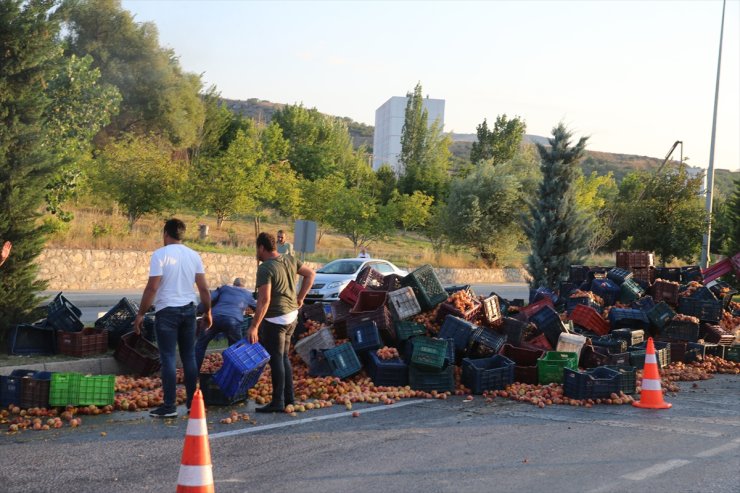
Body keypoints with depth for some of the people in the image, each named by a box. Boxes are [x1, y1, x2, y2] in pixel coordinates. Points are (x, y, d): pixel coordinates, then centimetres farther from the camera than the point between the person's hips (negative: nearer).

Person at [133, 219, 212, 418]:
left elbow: (152, 288, -14)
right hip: (188, 310, 5)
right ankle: (192, 402, 13)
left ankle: (169, 406, -2)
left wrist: (140, 314, -7)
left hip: (167, 311, -5)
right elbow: (204, 288, 5)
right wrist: (207, 312, 16)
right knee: (189, 357, 11)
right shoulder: (193, 256, 5)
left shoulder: (160, 255, -9)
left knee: (168, 358, -2)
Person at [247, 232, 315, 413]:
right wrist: (300, 298, 18)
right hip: (292, 316, 8)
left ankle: (278, 402, 2)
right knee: (283, 357, 18)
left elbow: (264, 300, -23)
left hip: (275, 320, -8)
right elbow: (310, 274, 16)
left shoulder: (265, 268, -18)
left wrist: (254, 327, -21)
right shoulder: (290, 260, 6)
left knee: (275, 359, -2)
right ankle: (289, 397, 23)